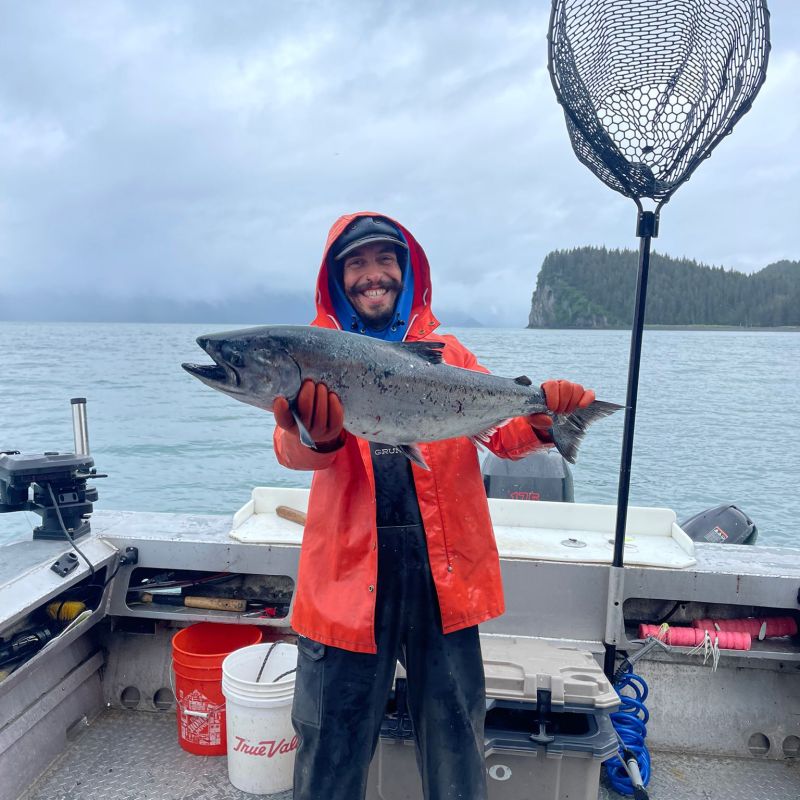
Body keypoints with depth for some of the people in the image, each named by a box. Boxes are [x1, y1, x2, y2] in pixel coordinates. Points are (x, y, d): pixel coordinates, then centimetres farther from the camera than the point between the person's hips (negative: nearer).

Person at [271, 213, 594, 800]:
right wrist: (316, 436, -38)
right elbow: (293, 449, -15)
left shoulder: (445, 352, 8)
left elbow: (506, 432, 2)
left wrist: (541, 422, -20)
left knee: (455, 735, 17)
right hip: (350, 571, -1)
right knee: (333, 744, 12)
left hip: (444, 568, 2)